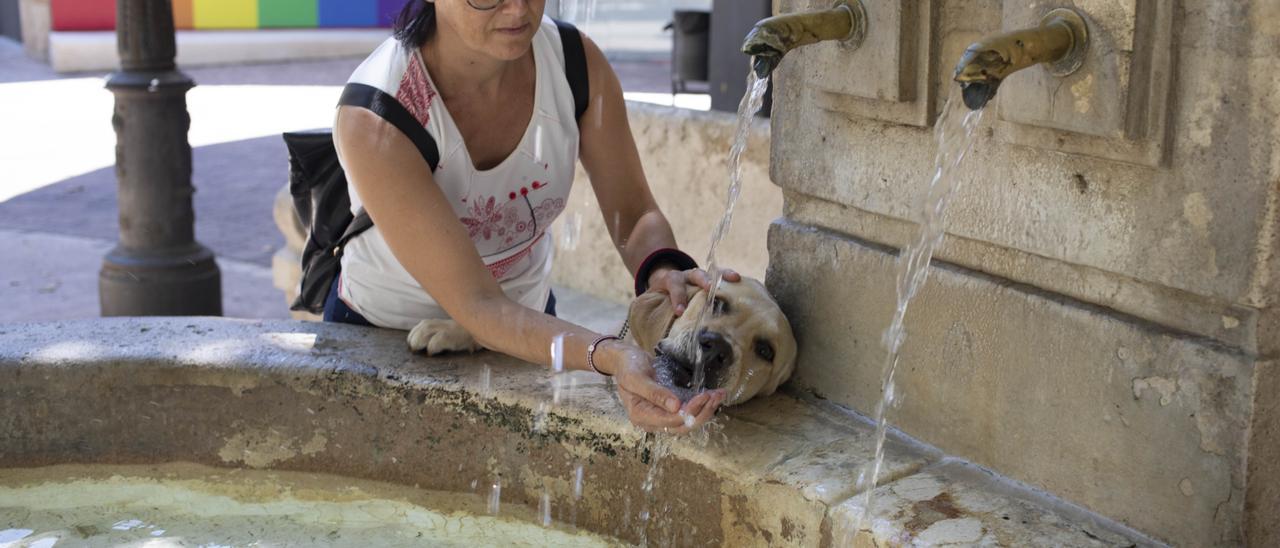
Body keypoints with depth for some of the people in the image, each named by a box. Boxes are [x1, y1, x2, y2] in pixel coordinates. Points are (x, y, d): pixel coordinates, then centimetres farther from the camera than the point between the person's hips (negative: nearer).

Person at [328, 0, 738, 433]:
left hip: (529, 317, 4)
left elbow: (634, 214, -12)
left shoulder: (576, 61, -19)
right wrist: (612, 357, -53)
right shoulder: (372, 118, -33)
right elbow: (476, 306, -37)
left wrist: (662, 271, -36)